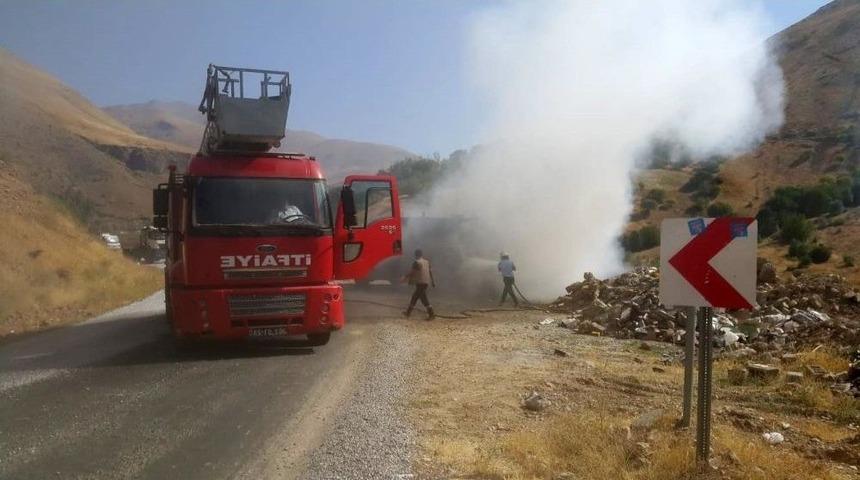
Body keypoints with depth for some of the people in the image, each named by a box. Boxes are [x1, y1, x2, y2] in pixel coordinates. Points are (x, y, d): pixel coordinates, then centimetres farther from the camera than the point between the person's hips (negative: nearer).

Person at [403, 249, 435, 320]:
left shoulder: (416, 263, -11)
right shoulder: (427, 262, 12)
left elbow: (411, 272, -10)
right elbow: (430, 272, 13)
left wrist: (405, 277, 3)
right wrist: (433, 282, 18)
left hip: (420, 283, -8)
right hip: (426, 282, 8)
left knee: (423, 298, -7)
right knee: (415, 296, 16)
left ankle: (431, 314, -12)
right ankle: (408, 312, 23)